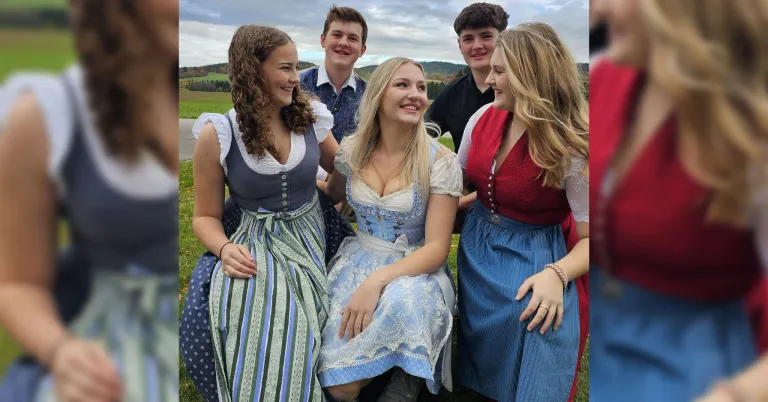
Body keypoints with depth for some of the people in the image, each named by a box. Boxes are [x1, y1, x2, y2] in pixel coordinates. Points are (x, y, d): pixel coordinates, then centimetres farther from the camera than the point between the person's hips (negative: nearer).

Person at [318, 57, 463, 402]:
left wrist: (377, 281, -29)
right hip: (358, 260, 2)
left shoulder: (440, 161, -13)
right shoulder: (352, 150, -2)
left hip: (415, 269, -1)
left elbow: (437, 248, -17)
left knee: (402, 302, -40)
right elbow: (331, 196, 21)